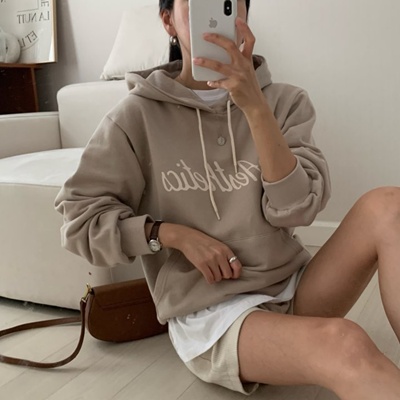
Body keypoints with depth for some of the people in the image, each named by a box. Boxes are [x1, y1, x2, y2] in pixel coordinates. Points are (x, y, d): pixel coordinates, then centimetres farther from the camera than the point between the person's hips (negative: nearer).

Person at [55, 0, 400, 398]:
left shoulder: (284, 102, 2)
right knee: (346, 344, -35)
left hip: (295, 289, 5)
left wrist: (255, 107, -21)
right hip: (207, 313, -4)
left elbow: (296, 208, -10)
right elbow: (80, 216, -1)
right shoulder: (138, 115, -4)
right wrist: (173, 234, -14)